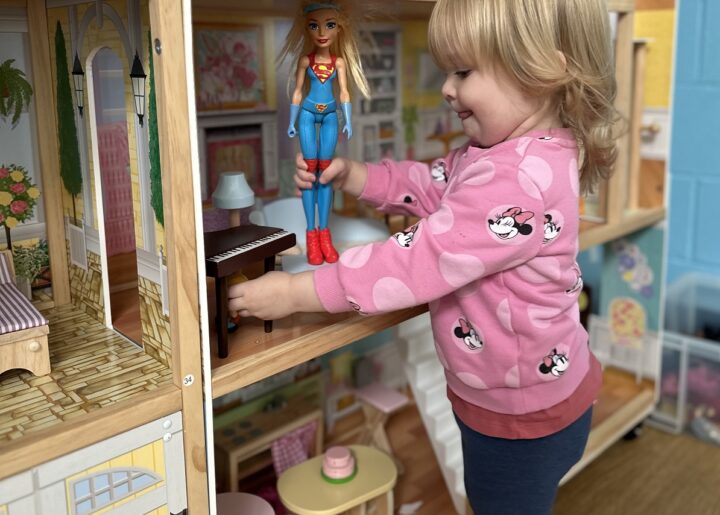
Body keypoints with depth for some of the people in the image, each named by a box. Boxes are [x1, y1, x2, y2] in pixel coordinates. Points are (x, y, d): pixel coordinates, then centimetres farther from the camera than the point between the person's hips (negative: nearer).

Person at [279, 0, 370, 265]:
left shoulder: (339, 61, 1)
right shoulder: (305, 59, -2)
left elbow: (344, 92, 4)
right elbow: (297, 92, 3)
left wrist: (348, 121, -1)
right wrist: (292, 122, 2)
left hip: (329, 116, 1)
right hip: (308, 115, -1)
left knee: (325, 169, 2)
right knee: (309, 169, -2)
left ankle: (324, 233, 7)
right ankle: (311, 233, 3)